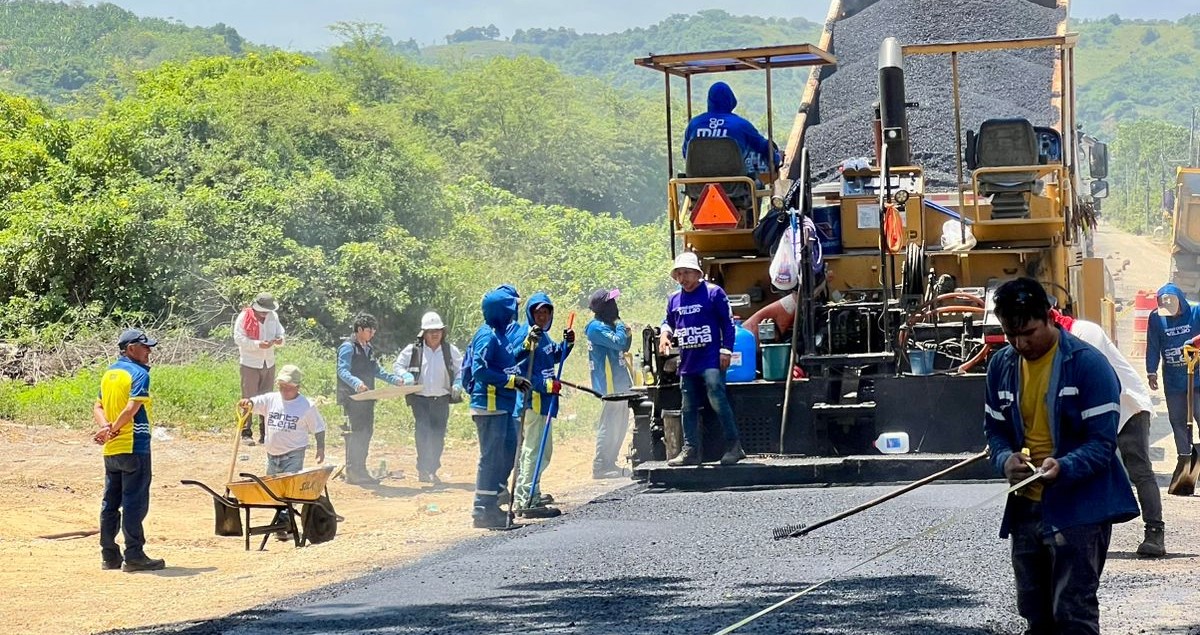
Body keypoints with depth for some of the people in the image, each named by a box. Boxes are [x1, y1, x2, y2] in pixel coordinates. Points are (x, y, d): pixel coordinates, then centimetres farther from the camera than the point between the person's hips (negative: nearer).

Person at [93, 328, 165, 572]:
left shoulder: (109, 373, 14)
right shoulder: (139, 373, -11)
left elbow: (98, 407, 11)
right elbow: (132, 408, -22)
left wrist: (106, 427, -5)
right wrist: (113, 430, -14)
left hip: (111, 450, 8)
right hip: (134, 447, -8)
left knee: (110, 503, 11)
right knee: (135, 502, -5)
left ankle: (109, 555, 14)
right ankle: (134, 556, -6)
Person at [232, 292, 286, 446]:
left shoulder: (273, 317, 7)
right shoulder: (244, 317, -9)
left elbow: (280, 333, 14)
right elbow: (238, 338, -15)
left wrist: (279, 340, -10)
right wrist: (258, 344, -25)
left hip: (269, 364, 5)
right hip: (249, 364, -5)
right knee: (248, 400, -2)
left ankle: (265, 434, 15)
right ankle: (246, 434, 2)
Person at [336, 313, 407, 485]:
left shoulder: (369, 348, 19)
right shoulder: (348, 347, -8)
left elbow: (376, 371, 25)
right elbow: (342, 371, -18)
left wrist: (395, 380, 13)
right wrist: (356, 383, -35)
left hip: (366, 398, 9)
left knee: (366, 432, 8)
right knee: (356, 433, -10)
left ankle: (360, 470, 15)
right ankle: (352, 472, -8)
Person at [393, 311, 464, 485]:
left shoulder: (451, 350, 5)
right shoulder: (413, 350, 2)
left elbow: (462, 370, 10)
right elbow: (397, 366, 9)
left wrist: (458, 385, -8)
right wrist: (407, 377, -11)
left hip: (442, 399, 2)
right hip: (420, 399, -2)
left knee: (438, 436, 5)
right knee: (423, 433, -14)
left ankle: (432, 470, 17)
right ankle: (423, 469, -15)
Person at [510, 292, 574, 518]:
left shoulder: (543, 336, 14)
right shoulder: (526, 336, -15)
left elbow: (555, 357, 30)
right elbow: (521, 371, -22)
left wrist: (567, 343, 13)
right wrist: (546, 384, -26)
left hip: (543, 400, 11)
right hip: (532, 400, -11)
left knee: (544, 450, 20)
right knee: (533, 450, -12)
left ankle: (529, 493, 32)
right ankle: (526, 501, -13)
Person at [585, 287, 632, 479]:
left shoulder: (608, 325, 17)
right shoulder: (597, 327, -12)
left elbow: (624, 347, 23)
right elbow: (618, 342, -22)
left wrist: (627, 333, 4)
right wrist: (620, 325, -5)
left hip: (620, 384, 10)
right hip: (609, 384, -10)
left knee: (620, 426, 14)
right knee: (608, 426, -9)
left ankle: (610, 463, 21)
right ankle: (600, 466, -7)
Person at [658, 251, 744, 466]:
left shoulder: (714, 293, -3)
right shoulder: (674, 299, 14)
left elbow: (728, 323, -4)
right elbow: (669, 321, 27)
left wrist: (726, 350, -10)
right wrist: (665, 334, 4)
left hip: (711, 361, -7)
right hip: (687, 364, 7)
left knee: (718, 401, -17)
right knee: (688, 408, 7)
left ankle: (734, 446, -12)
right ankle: (690, 451, 11)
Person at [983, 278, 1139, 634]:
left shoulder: (1087, 364, -14)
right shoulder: (1002, 366, 5)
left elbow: (1102, 441, -16)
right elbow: (994, 428, 13)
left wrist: (1062, 467, -34)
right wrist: (1005, 459, -10)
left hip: (1079, 508, -6)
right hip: (1026, 508, 6)